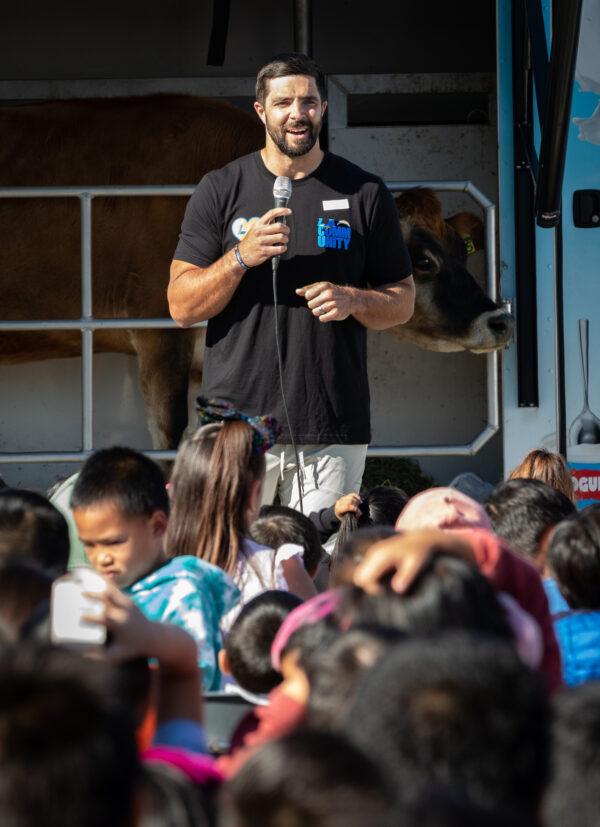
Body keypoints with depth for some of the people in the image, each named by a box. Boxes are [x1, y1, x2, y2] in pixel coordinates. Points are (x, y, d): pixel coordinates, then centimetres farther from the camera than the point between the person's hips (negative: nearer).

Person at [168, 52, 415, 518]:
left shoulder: (364, 194, 9)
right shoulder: (220, 191, 7)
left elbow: (403, 302, 13)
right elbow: (182, 306, 3)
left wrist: (353, 300, -9)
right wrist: (242, 257, -13)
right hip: (237, 423, 0)